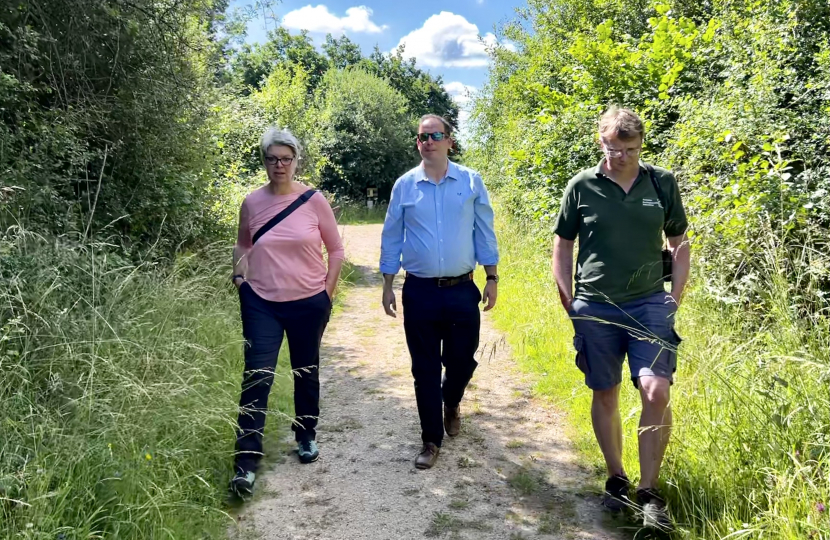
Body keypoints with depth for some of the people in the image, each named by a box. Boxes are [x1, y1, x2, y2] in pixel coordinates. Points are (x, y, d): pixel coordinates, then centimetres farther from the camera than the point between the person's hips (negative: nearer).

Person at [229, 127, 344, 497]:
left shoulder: (314, 201, -6)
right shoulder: (252, 203, -1)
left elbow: (335, 249, 2)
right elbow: (243, 244, 17)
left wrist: (328, 292, -1)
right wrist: (239, 276, 4)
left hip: (308, 303, 0)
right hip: (261, 303, 0)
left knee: (306, 373, 15)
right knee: (257, 376, -6)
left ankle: (306, 436, 38)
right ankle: (247, 461, 2)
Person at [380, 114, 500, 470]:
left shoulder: (471, 181, 1)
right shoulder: (404, 185, 2)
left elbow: (484, 233, 4)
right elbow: (391, 238, 6)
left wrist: (492, 279, 0)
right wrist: (387, 286, 4)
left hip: (462, 290, 0)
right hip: (419, 292, 0)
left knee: (462, 360, 10)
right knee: (425, 369, 5)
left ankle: (451, 402, 45)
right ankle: (431, 440, 20)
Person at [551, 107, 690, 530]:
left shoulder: (662, 183, 3)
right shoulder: (581, 186, -1)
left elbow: (679, 242, 12)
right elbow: (562, 244, 7)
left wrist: (676, 297, 4)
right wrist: (567, 301, 2)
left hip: (650, 303, 0)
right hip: (595, 306, 0)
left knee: (656, 392, -12)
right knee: (605, 396, 9)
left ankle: (649, 488, 6)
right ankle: (616, 479, 28)